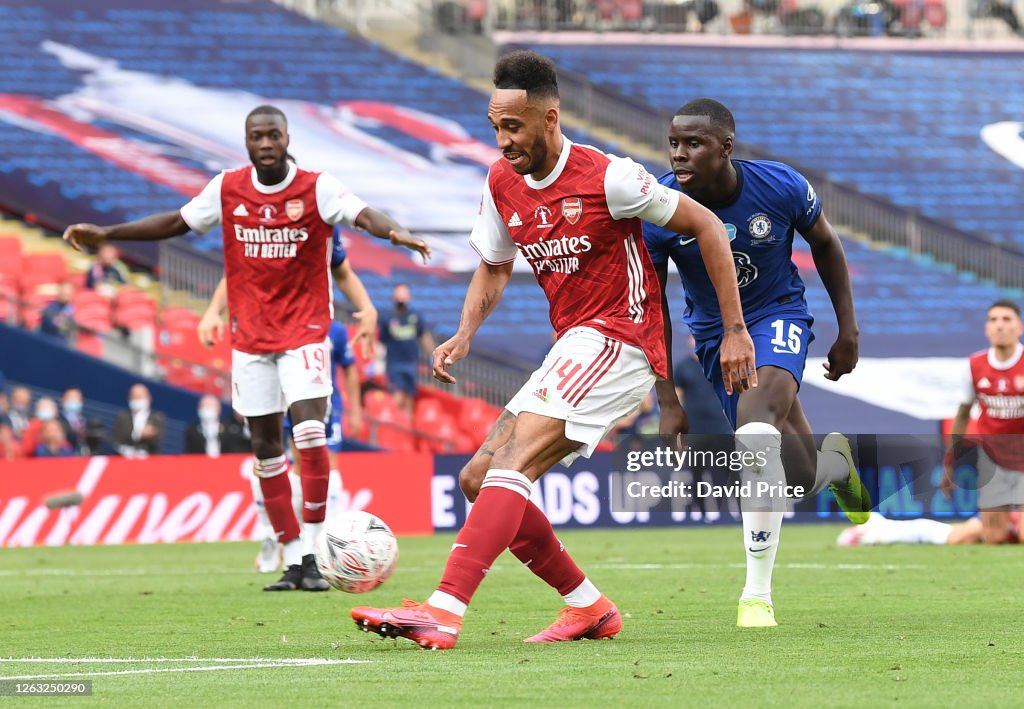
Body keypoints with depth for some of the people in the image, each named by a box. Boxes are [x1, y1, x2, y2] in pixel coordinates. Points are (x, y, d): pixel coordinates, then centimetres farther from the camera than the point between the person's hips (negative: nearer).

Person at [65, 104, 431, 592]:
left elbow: (361, 214, -23)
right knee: (266, 446, 4)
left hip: (304, 331, -3)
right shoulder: (227, 189, 2)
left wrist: (393, 231, -45)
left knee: (310, 433, -18)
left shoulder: (316, 188, -8)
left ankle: (311, 552, -10)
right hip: (250, 336, 3)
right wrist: (104, 234, 11)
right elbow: (177, 223, 13)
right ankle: (293, 560, 11)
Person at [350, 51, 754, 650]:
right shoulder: (502, 184, 6)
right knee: (478, 480, 3)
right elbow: (494, 269, 21)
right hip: (572, 348, 9)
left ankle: (444, 611, -35)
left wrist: (735, 330, -6)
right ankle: (590, 608, 12)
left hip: (618, 340, -9)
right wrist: (465, 335, 1)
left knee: (512, 461, -25)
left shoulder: (606, 177, -14)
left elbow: (707, 227, -6)